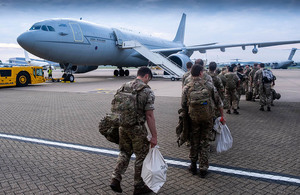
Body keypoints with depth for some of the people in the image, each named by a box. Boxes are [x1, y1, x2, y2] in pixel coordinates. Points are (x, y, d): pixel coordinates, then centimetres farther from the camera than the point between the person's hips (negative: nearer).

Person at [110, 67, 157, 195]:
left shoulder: (123, 87, 5)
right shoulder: (147, 91, -13)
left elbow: (115, 106, 8)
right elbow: (149, 116, -16)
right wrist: (154, 136, -11)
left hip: (122, 127, 6)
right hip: (137, 129, -5)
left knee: (124, 153, 24)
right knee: (141, 156, 12)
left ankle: (115, 179, 18)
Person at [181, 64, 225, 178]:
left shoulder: (187, 88, -7)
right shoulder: (209, 85, -7)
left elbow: (183, 106, -4)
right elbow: (218, 102, -2)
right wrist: (222, 116, 9)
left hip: (193, 119, 0)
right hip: (208, 118, 0)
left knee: (194, 142, 16)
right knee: (205, 142, 11)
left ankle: (193, 166, 26)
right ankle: (203, 169, 17)